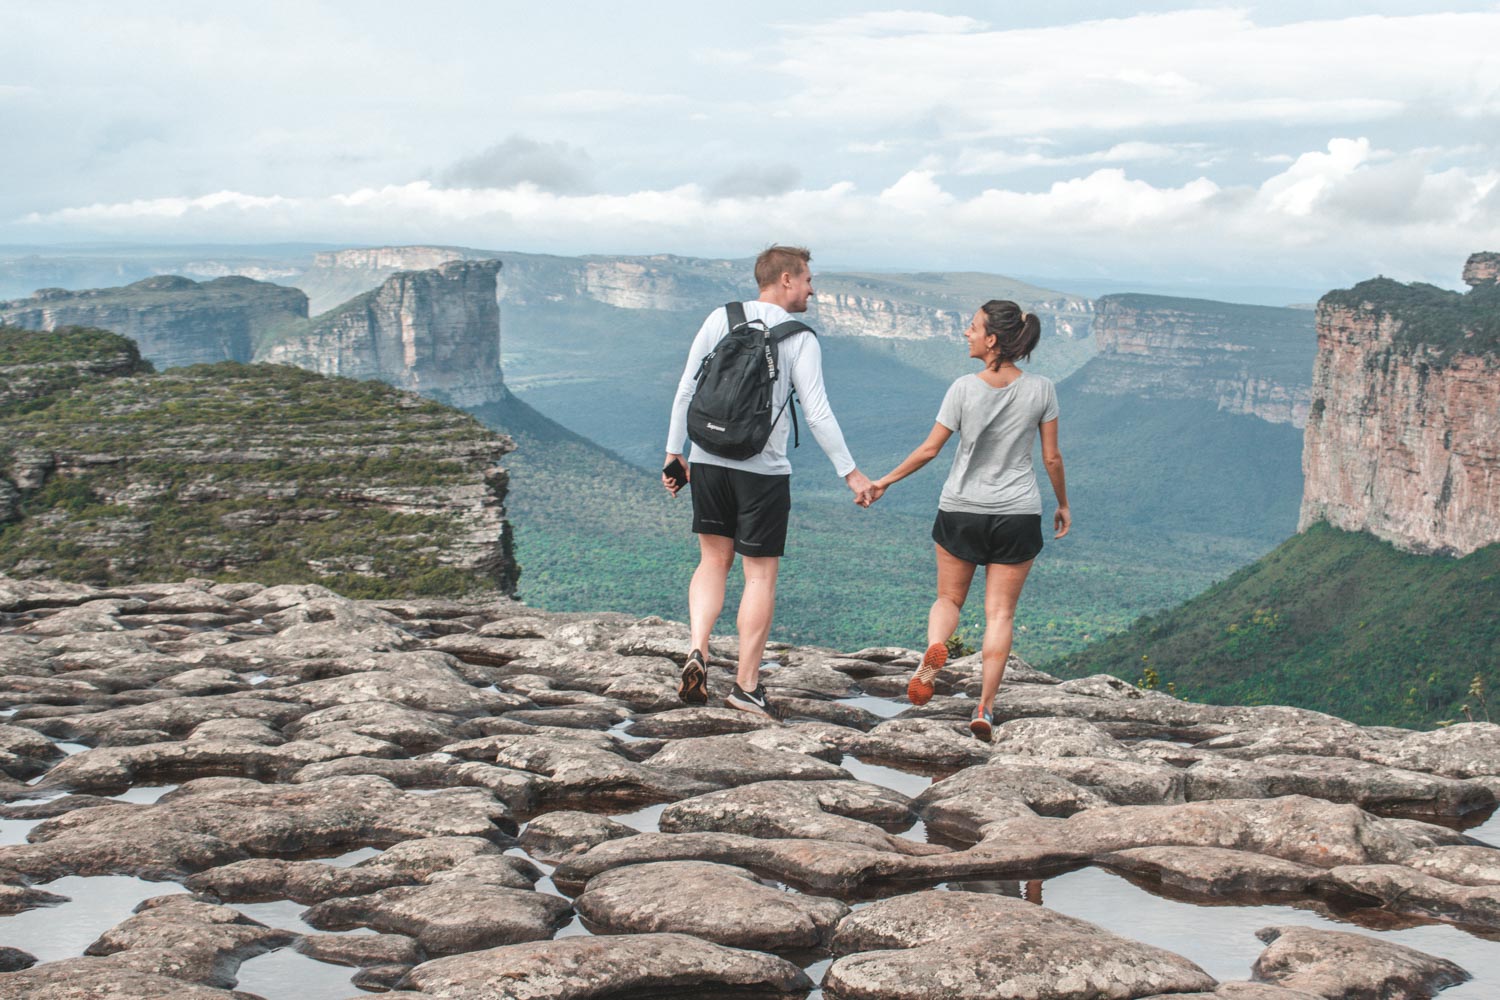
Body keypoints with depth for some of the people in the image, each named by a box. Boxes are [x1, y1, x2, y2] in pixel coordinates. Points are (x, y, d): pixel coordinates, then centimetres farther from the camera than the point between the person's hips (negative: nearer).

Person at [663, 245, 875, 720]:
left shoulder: (720, 320, 4)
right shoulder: (800, 340, -6)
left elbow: (686, 391, 4)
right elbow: (817, 414, -9)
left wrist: (674, 454, 11)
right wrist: (850, 472, -2)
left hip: (708, 462, 4)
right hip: (762, 469, -4)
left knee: (713, 561, 17)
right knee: (761, 574, 6)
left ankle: (697, 650, -3)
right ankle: (746, 685, 9)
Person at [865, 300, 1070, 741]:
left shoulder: (965, 388, -9)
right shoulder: (1040, 390, -5)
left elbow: (929, 449, -5)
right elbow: (1052, 458, 0)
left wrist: (885, 481, 8)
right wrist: (1063, 504, 15)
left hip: (960, 510, -1)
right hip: (1017, 514, 1)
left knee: (948, 598, 17)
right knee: (1000, 612, 5)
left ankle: (934, 646, -14)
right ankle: (985, 707, -2)